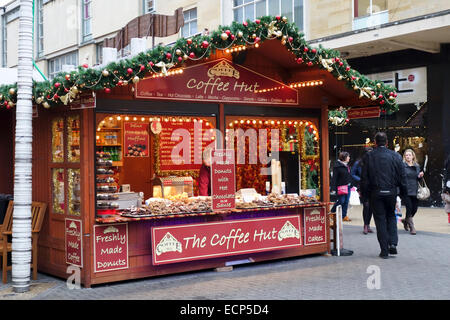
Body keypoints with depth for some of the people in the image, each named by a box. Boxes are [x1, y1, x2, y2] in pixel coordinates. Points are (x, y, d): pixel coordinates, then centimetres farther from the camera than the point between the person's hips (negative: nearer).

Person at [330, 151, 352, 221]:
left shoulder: (346, 165, 15)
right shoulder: (337, 166, -11)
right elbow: (334, 177, -13)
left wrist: (350, 184, 17)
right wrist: (334, 187, -17)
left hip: (347, 186, 8)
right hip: (341, 186, -8)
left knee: (346, 201, 6)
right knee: (341, 201, -6)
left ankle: (344, 216, 12)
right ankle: (332, 212, 13)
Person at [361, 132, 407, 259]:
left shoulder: (368, 157, -4)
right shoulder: (396, 156, 0)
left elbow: (364, 178, -4)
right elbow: (402, 176, 2)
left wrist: (364, 193, 4)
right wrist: (403, 191, 12)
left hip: (375, 193, -1)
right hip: (391, 192, 2)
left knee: (380, 220, 4)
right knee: (391, 216, 20)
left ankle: (384, 250, 5)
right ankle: (393, 244, 6)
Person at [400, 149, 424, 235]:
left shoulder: (417, 166, 14)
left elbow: (418, 179, 21)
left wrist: (420, 176, 0)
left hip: (414, 191, 5)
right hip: (406, 191, -5)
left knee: (414, 208, 6)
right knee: (409, 208, -10)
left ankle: (405, 221, 34)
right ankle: (411, 227, 2)